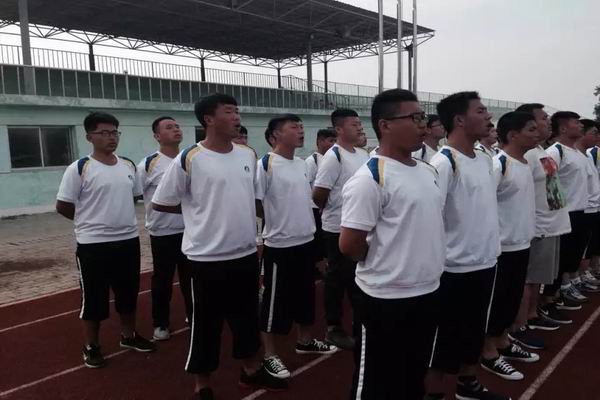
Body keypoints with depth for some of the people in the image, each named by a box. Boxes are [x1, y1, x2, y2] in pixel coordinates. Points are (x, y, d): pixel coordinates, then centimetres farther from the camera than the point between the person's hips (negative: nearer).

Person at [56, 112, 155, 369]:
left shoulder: (128, 166, 5)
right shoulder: (79, 169, -11)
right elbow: (62, 206, -7)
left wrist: (120, 218, 11)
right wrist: (90, 221, 2)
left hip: (128, 240, 5)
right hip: (93, 244, -5)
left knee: (128, 293, 17)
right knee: (94, 298, 8)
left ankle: (128, 336, 36)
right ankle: (91, 347, 25)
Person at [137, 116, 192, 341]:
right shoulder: (148, 164, -10)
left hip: (191, 230, 4)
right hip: (162, 233, -3)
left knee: (191, 277, 15)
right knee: (162, 280, 10)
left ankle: (194, 316, 31)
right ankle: (160, 324, 25)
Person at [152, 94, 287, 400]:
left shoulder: (249, 154, 4)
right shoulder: (189, 159, -13)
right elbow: (160, 202, -5)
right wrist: (198, 211, 0)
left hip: (246, 253, 6)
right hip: (207, 258, -5)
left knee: (247, 316, 19)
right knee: (206, 323, 9)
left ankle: (252, 370, 39)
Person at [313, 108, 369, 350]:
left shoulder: (363, 155, 8)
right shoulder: (333, 156, -17)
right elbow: (318, 195, -19)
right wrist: (333, 210, -1)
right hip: (339, 228, -7)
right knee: (338, 277, 4)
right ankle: (333, 328, 18)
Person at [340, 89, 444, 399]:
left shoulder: (429, 172, 7)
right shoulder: (370, 178, -19)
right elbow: (349, 245, -20)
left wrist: (426, 263, 11)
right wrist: (383, 263, -4)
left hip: (428, 293, 8)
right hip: (386, 300, -7)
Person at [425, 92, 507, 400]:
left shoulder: (484, 159, 8)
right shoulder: (443, 163, -19)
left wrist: (491, 249, 18)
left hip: (485, 262, 9)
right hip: (455, 269, -9)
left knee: (475, 330, 23)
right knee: (445, 338, 6)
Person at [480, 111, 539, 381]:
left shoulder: (525, 163, 9)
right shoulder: (498, 165, -19)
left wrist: (526, 233, 19)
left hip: (521, 243, 9)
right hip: (502, 246, -9)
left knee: (513, 298, 18)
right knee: (497, 299, 3)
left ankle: (503, 343, 33)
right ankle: (489, 353, 17)